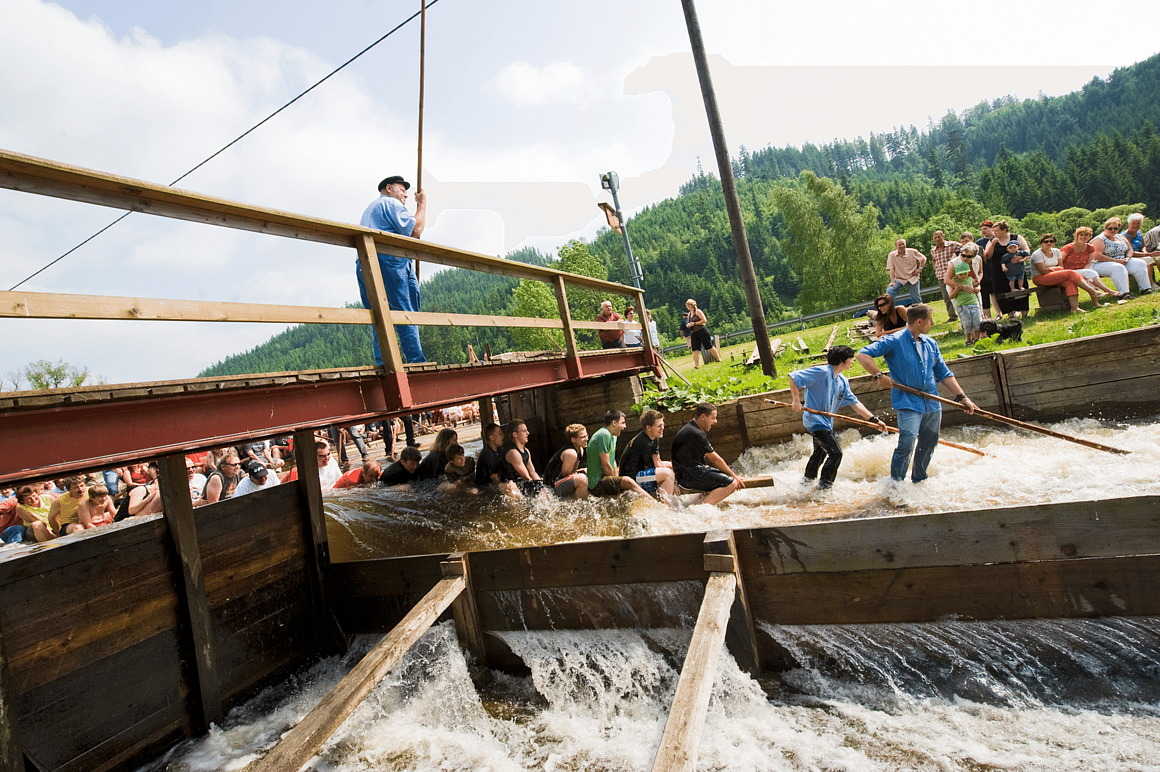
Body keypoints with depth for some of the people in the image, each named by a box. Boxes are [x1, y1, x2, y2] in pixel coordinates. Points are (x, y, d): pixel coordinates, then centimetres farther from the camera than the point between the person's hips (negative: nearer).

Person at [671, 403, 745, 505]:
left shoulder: (691, 429, 16)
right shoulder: (695, 434, -18)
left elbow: (711, 457, 20)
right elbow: (715, 459, -12)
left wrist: (732, 475, 17)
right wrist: (734, 476, -2)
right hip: (689, 476, -11)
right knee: (731, 483, -19)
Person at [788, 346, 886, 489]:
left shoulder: (843, 381, 8)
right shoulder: (822, 372, -19)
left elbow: (855, 403, 11)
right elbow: (793, 377, -21)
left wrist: (875, 419, 7)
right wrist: (796, 400, -21)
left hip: (826, 422, 10)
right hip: (815, 420, -10)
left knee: (820, 453, 25)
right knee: (836, 453, -11)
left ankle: (807, 482, 43)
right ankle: (824, 486, 2)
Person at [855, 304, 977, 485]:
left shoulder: (930, 343, 13)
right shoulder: (894, 341, -8)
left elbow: (944, 374, 17)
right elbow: (862, 355, -13)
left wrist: (962, 397, 10)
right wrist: (879, 375, -19)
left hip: (932, 403, 7)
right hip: (908, 403, -7)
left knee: (928, 446, 13)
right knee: (907, 443, -16)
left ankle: (919, 482, 30)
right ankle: (895, 485, -2)